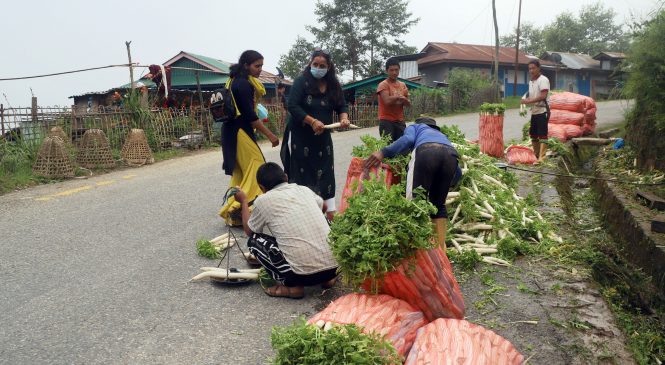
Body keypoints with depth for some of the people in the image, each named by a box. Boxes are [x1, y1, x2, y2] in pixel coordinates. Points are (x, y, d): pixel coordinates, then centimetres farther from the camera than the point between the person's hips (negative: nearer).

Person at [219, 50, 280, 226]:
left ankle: (233, 212, 18)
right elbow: (250, 115, -18)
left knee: (240, 172, 13)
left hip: (233, 131, 10)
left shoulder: (236, 81, 16)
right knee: (256, 169, -8)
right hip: (240, 132, -10)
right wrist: (270, 135, -16)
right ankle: (243, 210, -7)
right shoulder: (243, 84, -15)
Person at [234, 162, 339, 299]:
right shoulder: (304, 190, 13)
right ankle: (327, 278, 20)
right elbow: (323, 206, 38)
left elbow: (249, 231, 21)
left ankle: (292, 286, 3)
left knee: (254, 241, 14)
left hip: (304, 273, -5)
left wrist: (244, 201, 35)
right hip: (335, 266, 5)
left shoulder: (263, 201, 1)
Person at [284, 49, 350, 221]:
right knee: (302, 172, 1)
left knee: (325, 173, 4)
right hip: (301, 135, -4)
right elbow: (292, 106, -17)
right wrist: (312, 121, -25)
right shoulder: (301, 81, -9)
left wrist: (344, 118, -14)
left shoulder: (333, 85, 5)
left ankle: (330, 210, 8)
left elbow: (341, 106, 9)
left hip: (323, 136, 4)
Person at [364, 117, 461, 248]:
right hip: (451, 154, 4)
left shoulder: (414, 127, 37)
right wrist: (445, 185, 51)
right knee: (439, 204, 17)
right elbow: (458, 173, 37)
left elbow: (408, 139, 9)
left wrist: (383, 152, 6)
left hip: (426, 151, -4)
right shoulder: (442, 135, 47)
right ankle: (441, 248, 15)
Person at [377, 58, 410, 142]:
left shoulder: (403, 85, 14)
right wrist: (399, 96, -6)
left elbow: (408, 103, 11)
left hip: (400, 121, 6)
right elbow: (387, 101, -20)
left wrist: (403, 99, -11)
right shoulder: (383, 85, -5)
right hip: (386, 121, -6)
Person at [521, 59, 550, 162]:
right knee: (533, 135, 13)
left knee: (542, 135, -7)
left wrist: (528, 101, -23)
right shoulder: (531, 81, 14)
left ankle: (541, 157, -7)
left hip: (542, 111, -9)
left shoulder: (543, 80, -11)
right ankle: (536, 155, 23)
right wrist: (525, 100, 0)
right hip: (534, 112, 9)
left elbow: (543, 96, -21)